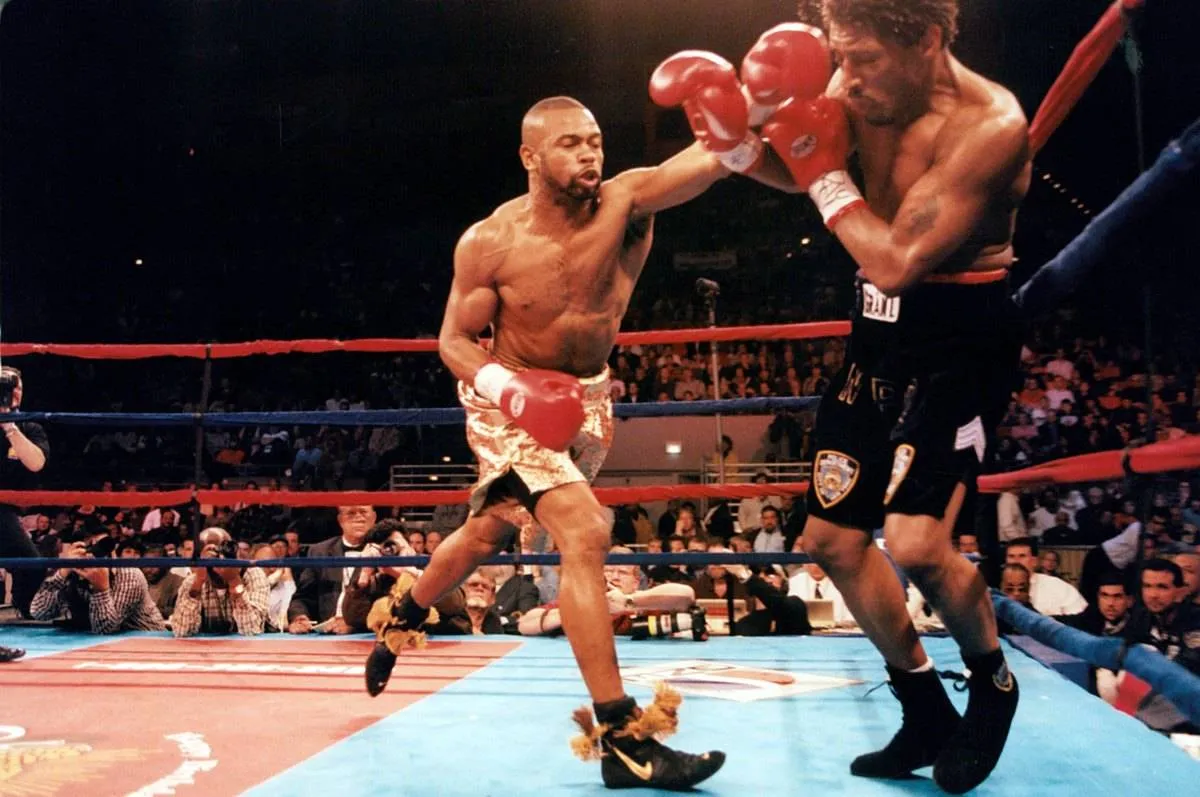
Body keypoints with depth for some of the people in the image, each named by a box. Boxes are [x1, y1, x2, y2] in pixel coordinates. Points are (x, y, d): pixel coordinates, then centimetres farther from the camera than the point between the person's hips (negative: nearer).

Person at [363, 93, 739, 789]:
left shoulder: (627, 203, -19)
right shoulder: (488, 243, -19)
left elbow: (712, 156, -36)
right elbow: (455, 340, -9)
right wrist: (501, 384, -30)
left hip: (586, 396, 4)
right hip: (511, 400, -4)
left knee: (491, 532, 21)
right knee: (585, 533, -23)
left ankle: (403, 618, 51)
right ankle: (620, 737, -16)